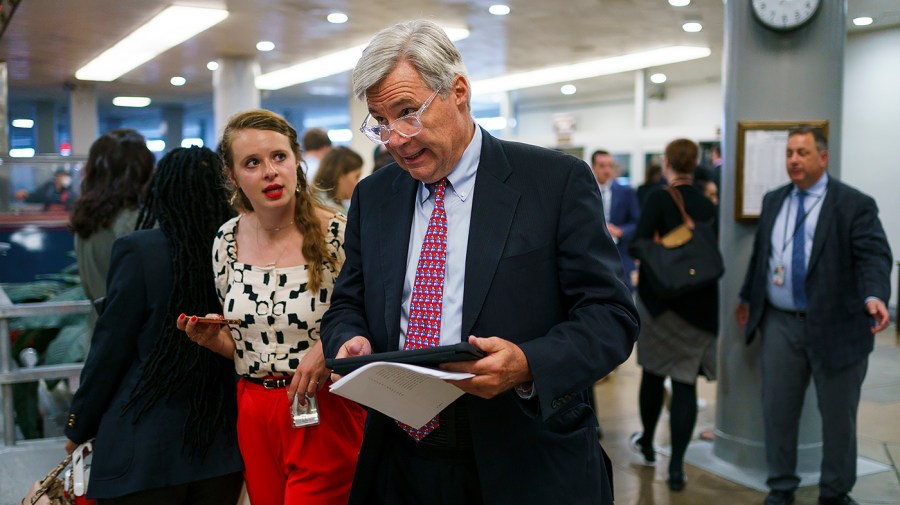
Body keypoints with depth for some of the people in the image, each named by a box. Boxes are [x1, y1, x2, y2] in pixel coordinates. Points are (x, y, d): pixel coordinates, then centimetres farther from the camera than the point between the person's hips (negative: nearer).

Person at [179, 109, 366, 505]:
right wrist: (211, 337, -7)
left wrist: (330, 347, -22)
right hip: (252, 416, 5)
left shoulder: (340, 235, -14)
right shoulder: (227, 240, 1)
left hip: (322, 413, -4)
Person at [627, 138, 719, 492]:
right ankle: (677, 467, 1)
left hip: (660, 297, -2)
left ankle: (647, 443, 34)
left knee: (653, 371, 17)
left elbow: (638, 244, -18)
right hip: (700, 302, 3)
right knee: (685, 381, 3)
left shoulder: (659, 198, -11)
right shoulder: (708, 205, 2)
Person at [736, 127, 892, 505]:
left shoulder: (854, 204, -6)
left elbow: (873, 256, -15)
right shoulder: (773, 201, 11)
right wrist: (748, 297, 21)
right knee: (777, 411, 9)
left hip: (835, 326, -4)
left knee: (838, 416, 8)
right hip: (780, 323, 4)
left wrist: (875, 296, -31)